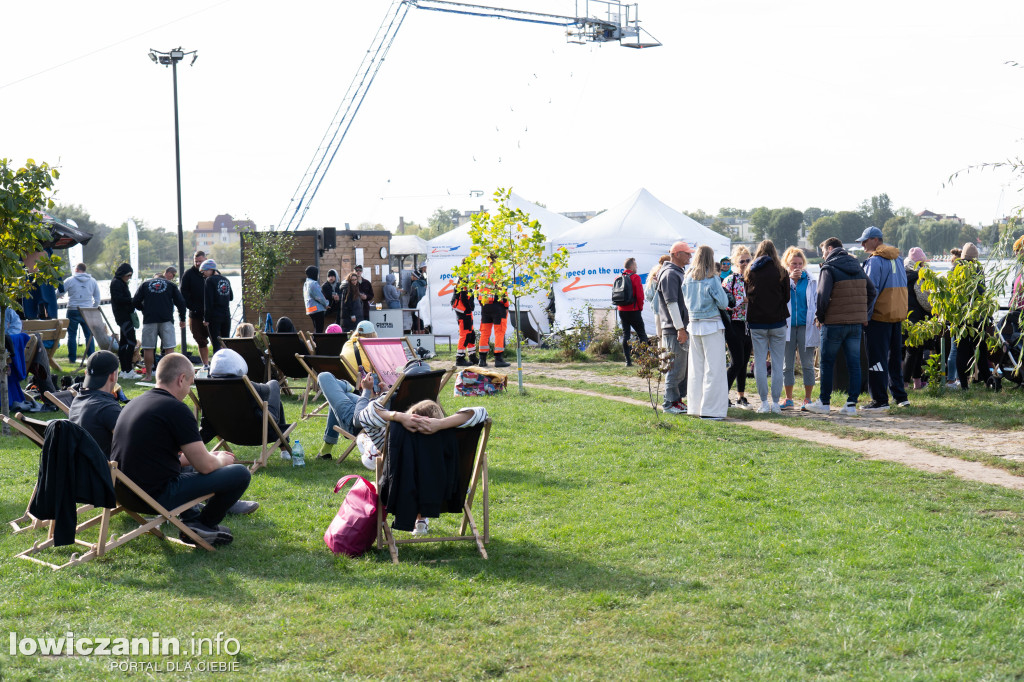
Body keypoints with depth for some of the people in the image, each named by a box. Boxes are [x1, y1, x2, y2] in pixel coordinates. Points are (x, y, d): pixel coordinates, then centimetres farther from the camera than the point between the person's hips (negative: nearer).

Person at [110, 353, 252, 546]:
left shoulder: (133, 403, 12)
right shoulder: (176, 409, -15)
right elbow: (205, 466, -14)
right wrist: (221, 460, 11)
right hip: (158, 496, -9)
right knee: (240, 474, -4)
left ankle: (191, 515, 24)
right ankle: (201, 524, 14)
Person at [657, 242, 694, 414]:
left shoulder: (679, 272, 19)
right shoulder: (670, 274, -14)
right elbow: (671, 303, -19)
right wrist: (680, 328, -21)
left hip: (682, 328, 10)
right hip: (674, 330, -10)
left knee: (683, 366, 14)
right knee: (675, 367, -6)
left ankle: (678, 399, 21)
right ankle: (670, 403, 0)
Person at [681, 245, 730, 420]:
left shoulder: (688, 279, 4)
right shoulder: (712, 279, -12)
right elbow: (724, 303, -9)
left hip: (694, 325, 6)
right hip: (711, 325, -6)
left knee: (696, 367, 13)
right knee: (714, 368, -3)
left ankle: (695, 407, 17)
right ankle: (710, 410, -5)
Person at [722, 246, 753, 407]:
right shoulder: (729, 280, -6)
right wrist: (743, 300, -20)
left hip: (749, 326, 6)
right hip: (735, 325, -6)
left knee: (744, 362, 10)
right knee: (737, 362, -12)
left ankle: (741, 396, 19)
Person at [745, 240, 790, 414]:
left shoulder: (751, 272, 1)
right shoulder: (781, 272, -2)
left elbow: (747, 294, 6)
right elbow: (787, 297, 4)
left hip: (757, 323, 1)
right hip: (777, 321, -1)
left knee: (760, 362, 4)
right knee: (777, 363, 4)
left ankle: (764, 403, 2)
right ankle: (775, 403, 3)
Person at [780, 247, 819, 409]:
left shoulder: (811, 281, 7)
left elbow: (817, 301, 7)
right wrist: (789, 278, -14)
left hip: (806, 327, -1)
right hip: (787, 326, 1)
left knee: (807, 364, 0)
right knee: (787, 364, 5)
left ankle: (807, 399, 7)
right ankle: (789, 398, 13)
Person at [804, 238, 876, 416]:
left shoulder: (829, 269, -9)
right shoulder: (857, 267, 12)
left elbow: (823, 296, -18)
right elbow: (871, 291, 13)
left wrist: (819, 316, -4)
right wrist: (858, 311, 15)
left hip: (834, 323, -5)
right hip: (857, 323, 6)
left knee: (827, 363, 6)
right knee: (854, 363, 5)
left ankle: (824, 402, 12)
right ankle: (851, 404, 3)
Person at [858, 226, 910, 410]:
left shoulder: (875, 261, -12)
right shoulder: (897, 258, 13)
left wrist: (865, 315, -11)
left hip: (880, 316, -8)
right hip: (898, 314, 8)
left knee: (877, 358, -3)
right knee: (895, 357, 16)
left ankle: (880, 400, -3)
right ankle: (900, 396, 19)